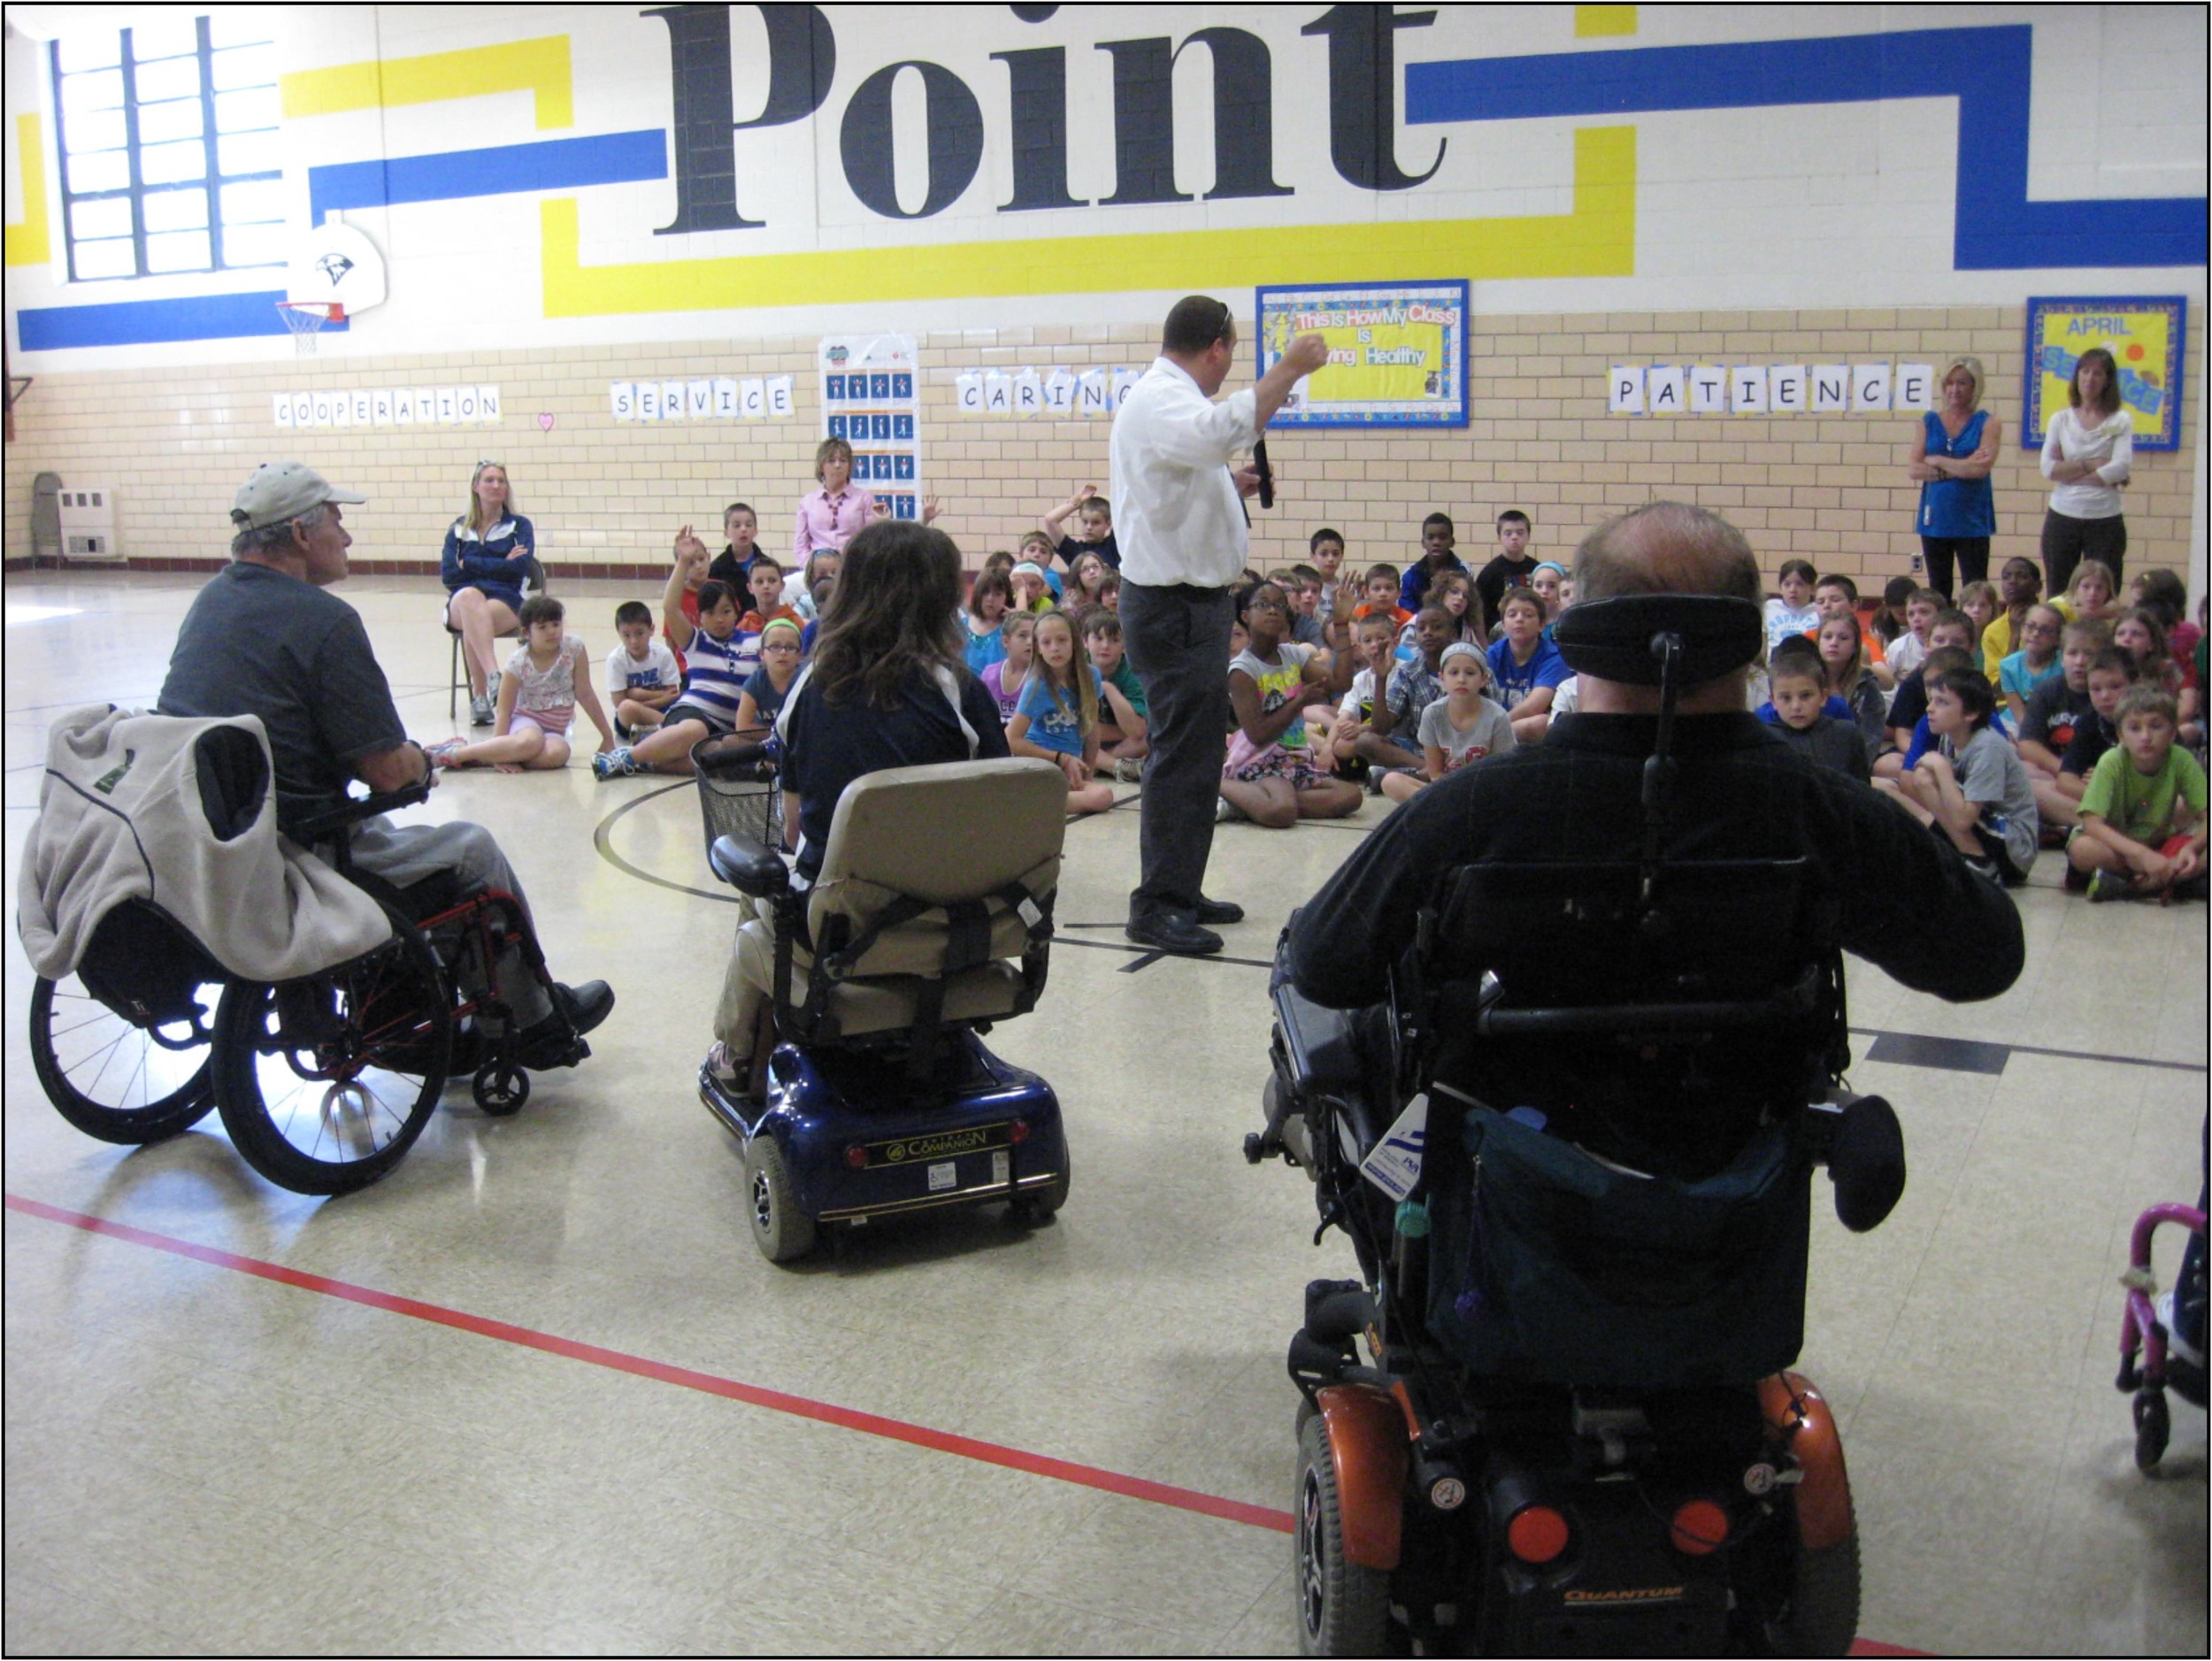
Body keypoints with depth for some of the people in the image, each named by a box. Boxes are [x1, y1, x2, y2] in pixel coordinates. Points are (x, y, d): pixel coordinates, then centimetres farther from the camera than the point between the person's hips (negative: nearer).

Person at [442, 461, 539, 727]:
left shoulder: (520, 526, 14)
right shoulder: (459, 528, 19)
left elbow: (521, 567, -5)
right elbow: (448, 574, 3)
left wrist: (471, 564, -4)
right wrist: (500, 565, -3)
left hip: (507, 602, -1)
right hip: (461, 604, 1)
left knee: (474, 620, -36)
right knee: (469, 595, -38)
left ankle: (479, 696, -37)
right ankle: (494, 677, -50)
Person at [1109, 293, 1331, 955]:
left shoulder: (1163, 396, 19)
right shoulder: (1161, 400, -17)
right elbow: (1228, 430, -38)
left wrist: (1231, 486, 18)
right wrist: (1288, 370, -32)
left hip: (1186, 601, 11)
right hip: (1174, 607, -11)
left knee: (1194, 752, 17)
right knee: (1184, 756, -9)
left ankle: (1180, 892, 26)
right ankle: (1156, 906, -3)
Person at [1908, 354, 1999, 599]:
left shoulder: (1987, 423, 0)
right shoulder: (1929, 421, 7)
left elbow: (1981, 469, -14)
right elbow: (1913, 470, -2)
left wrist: (1937, 461, -5)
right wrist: (1960, 468, -10)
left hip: (1972, 521, -3)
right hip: (1935, 518, 3)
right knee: (1938, 593, 9)